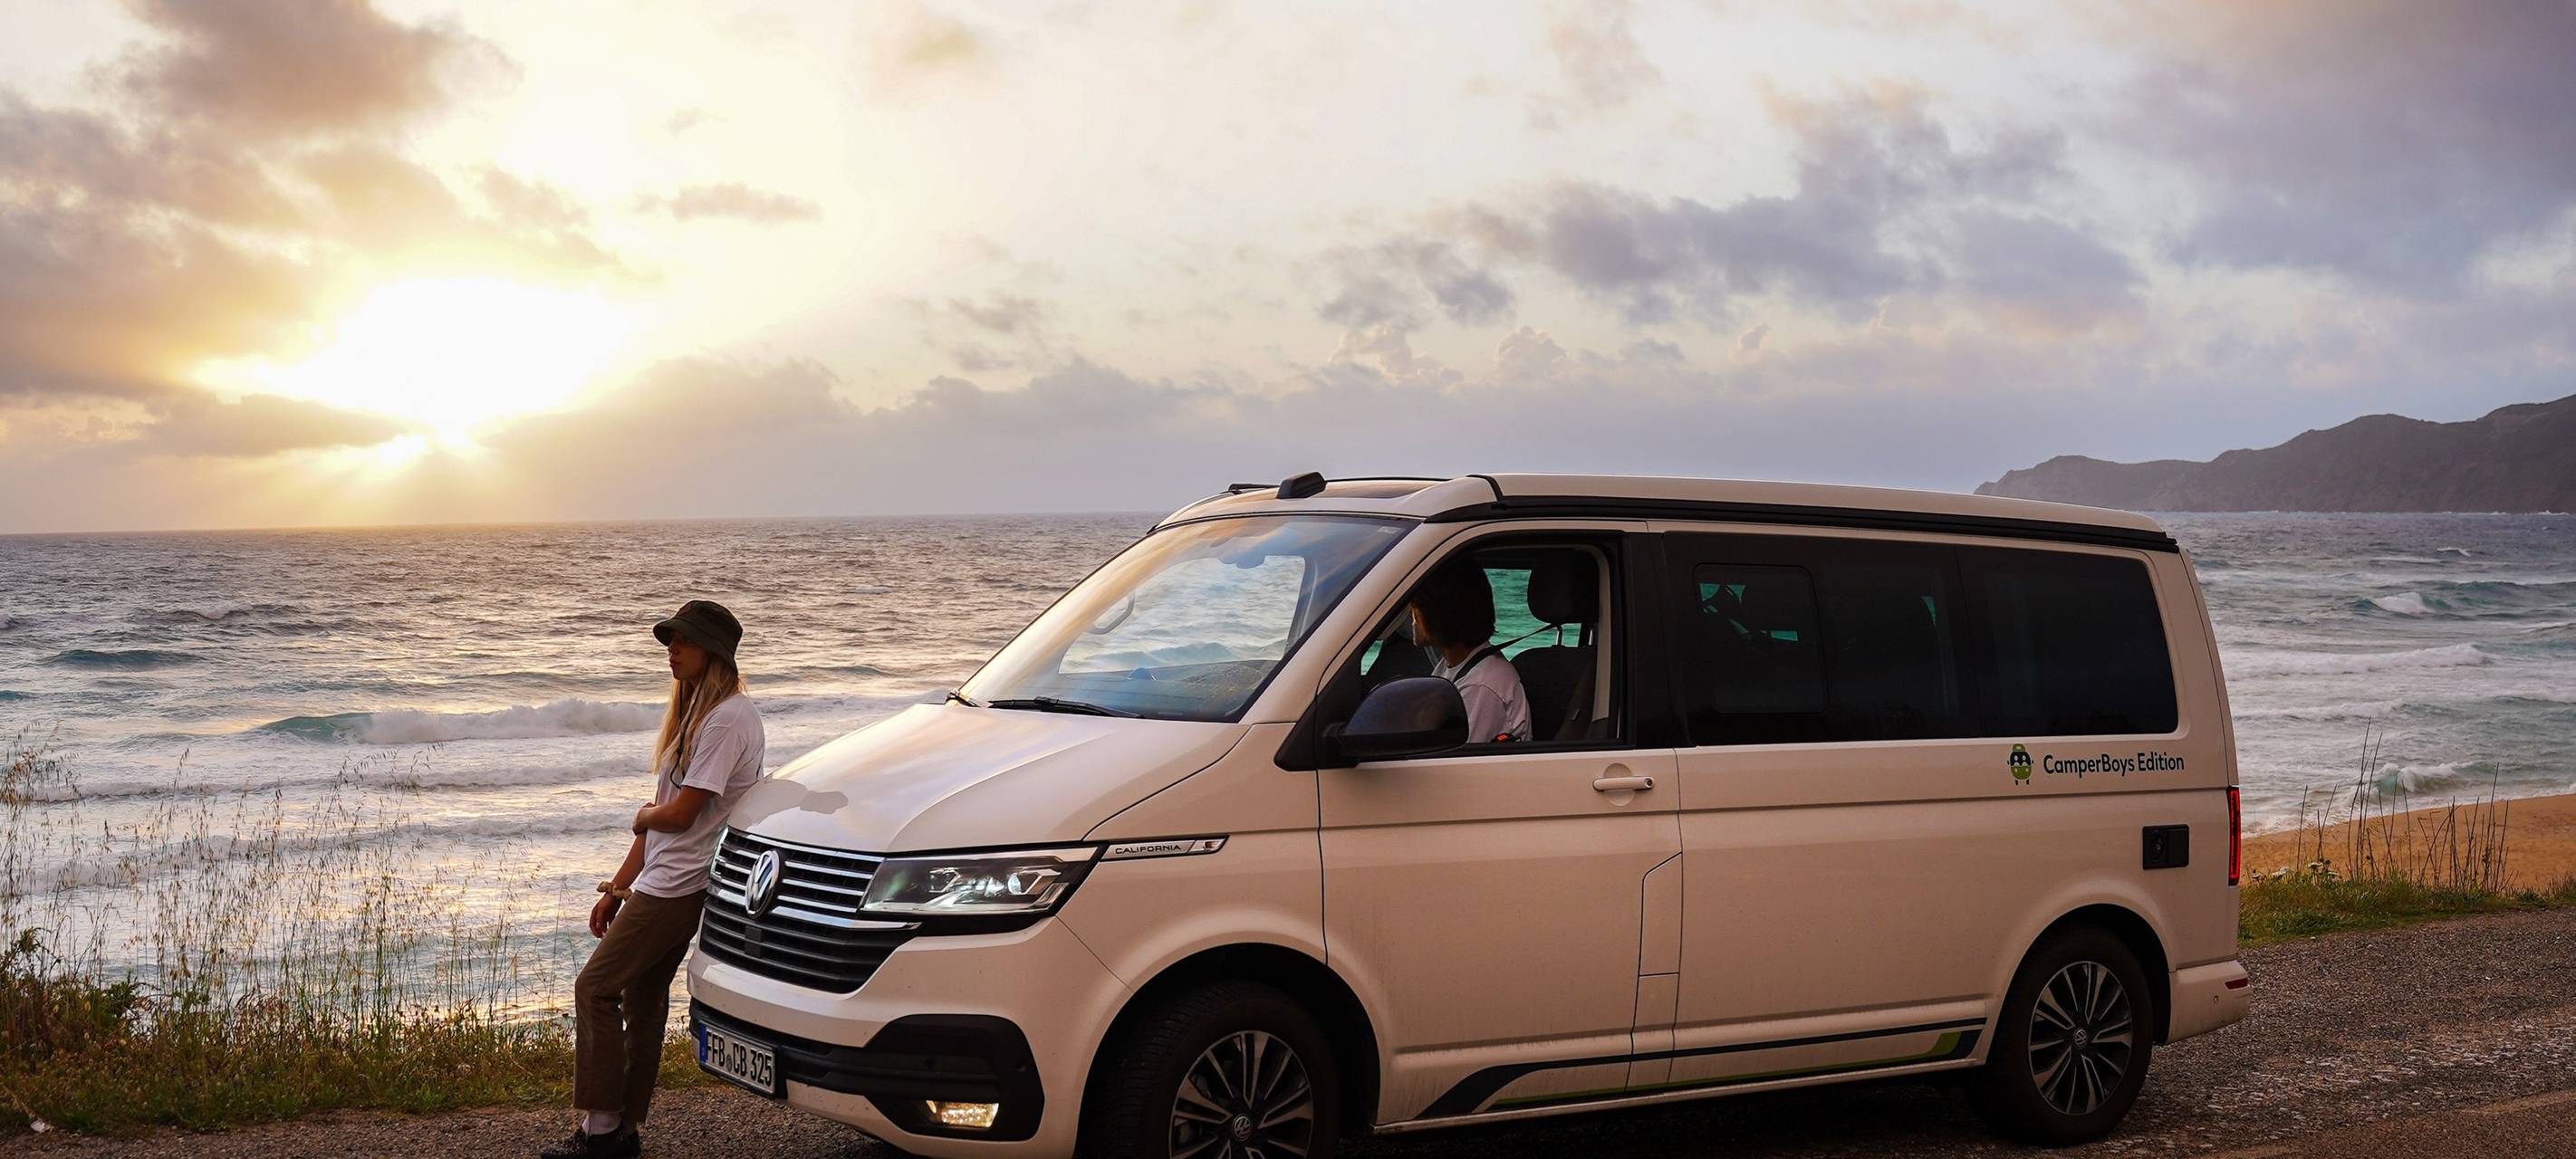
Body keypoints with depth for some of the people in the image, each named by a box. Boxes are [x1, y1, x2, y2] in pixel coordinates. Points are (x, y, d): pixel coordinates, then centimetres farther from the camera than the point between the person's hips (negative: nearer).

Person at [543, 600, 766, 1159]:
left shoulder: (728, 718, -17)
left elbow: (680, 813, -20)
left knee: (595, 988, -8)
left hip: (681, 884, -10)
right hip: (664, 882, 10)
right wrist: (619, 887, 17)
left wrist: (644, 815, 4)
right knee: (642, 997, 11)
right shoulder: (696, 711, 16)